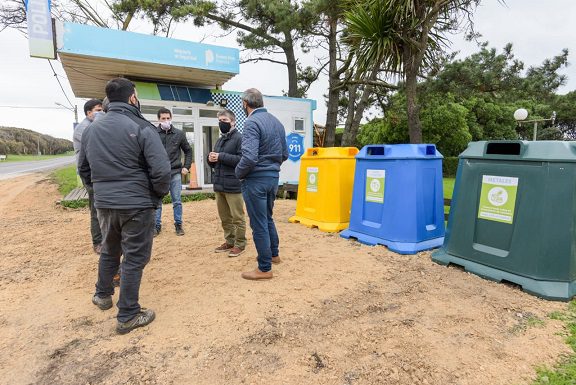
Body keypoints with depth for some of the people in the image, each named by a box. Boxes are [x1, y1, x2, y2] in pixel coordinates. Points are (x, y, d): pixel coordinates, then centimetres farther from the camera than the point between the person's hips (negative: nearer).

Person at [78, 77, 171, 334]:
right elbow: (162, 170, -19)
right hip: (136, 205, -6)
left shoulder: (91, 129, 6)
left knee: (109, 251, 26)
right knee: (134, 258, 6)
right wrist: (159, 194, -3)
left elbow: (83, 168, 14)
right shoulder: (142, 128, -13)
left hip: (103, 204, 6)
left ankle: (103, 295, 45)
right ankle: (127, 316, 16)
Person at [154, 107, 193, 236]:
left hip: (175, 173, 1)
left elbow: (188, 150, 12)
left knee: (177, 201, 7)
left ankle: (178, 224, 19)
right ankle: (157, 225, 20)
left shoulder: (179, 134, 3)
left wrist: (186, 167, 5)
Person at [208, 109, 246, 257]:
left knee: (237, 217, 2)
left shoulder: (240, 138, -7)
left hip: (233, 186, -8)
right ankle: (229, 241, 29)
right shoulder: (219, 140, 19)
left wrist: (221, 156, -19)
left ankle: (240, 244, 14)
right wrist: (211, 159, 0)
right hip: (219, 185, 8)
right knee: (225, 217, 15)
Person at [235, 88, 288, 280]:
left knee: (259, 223, 2)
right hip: (273, 177, 8)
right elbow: (284, 154, 13)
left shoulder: (252, 122, -16)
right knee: (267, 218, 24)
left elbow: (249, 157, -26)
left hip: (256, 179, -8)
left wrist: (239, 173, -9)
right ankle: (274, 254, 39)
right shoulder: (276, 122, 9)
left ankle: (265, 268, 13)